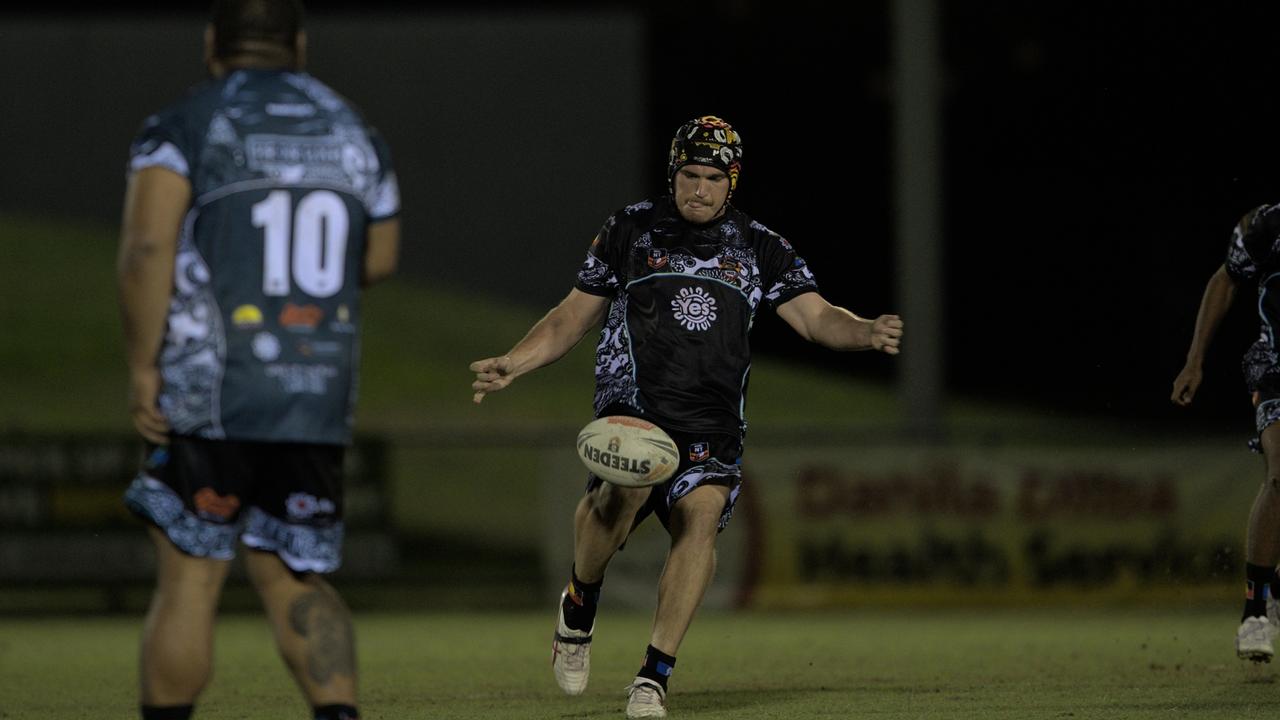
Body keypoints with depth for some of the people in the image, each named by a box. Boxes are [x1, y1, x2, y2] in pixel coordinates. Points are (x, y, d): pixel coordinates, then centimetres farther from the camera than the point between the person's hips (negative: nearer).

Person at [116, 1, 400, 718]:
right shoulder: (354, 135, 10)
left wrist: (142, 366, -10)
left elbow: (146, 250, -17)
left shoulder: (181, 128, -4)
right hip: (319, 401, 4)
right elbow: (378, 261, 20)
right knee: (295, 582, 12)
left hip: (210, 395, -4)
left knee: (189, 579, 5)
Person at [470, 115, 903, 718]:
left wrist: (866, 332, -16)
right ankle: (578, 605, -5)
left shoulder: (759, 248, 15)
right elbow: (574, 317, 18)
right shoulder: (631, 230, 13)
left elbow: (814, 317, 5)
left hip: (711, 428, 2)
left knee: (702, 512, -25)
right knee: (625, 488, -32)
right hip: (632, 407, -2)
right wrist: (510, 364, 4)